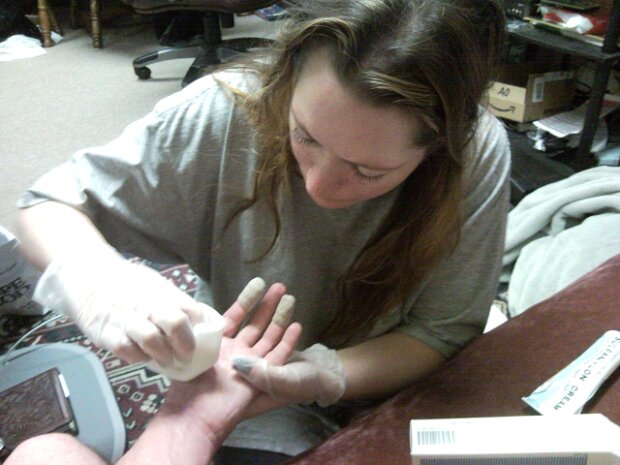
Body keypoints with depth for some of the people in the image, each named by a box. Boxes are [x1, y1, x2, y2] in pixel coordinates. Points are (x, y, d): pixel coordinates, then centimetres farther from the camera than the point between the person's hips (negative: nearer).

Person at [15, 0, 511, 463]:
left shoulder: (478, 155, -23)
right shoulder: (226, 112, -25)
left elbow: (442, 332, -13)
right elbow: (51, 206, -14)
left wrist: (323, 377, -30)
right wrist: (97, 280, -35)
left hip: (400, 397, 1)